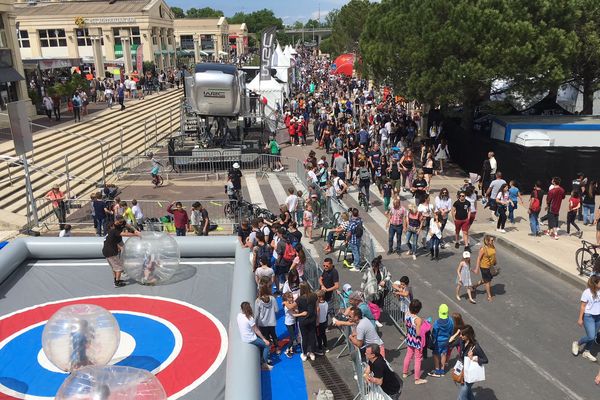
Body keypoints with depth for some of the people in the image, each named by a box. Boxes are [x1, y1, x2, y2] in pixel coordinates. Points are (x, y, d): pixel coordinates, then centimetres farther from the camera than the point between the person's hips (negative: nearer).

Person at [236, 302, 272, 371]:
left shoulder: (239, 315, -5)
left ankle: (262, 358, 34)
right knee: (267, 345, 5)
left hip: (243, 338, 8)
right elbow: (256, 330, -17)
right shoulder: (250, 318, -25)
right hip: (251, 339, -8)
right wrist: (264, 339, -7)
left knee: (261, 341, 27)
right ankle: (264, 364, 8)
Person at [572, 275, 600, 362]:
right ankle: (577, 343, 18)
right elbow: (582, 306, -12)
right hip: (588, 316, -6)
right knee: (591, 337, -10)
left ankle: (586, 352, 32)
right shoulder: (587, 292, -18)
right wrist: (580, 319, -10)